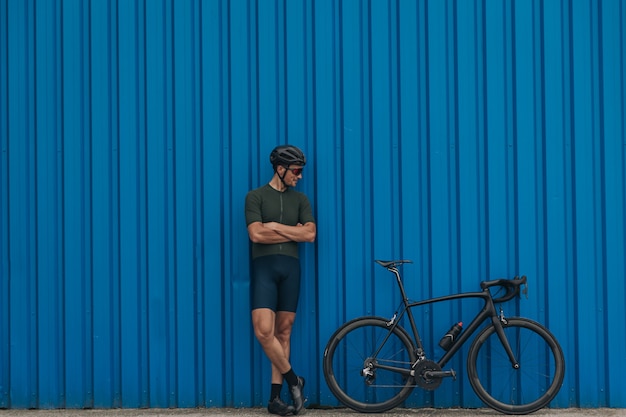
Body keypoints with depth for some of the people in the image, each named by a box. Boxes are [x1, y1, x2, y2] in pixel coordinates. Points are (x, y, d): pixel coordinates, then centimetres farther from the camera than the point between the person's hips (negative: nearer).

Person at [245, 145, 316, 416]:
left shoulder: (300, 199, 13)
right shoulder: (256, 196, 2)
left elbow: (310, 234, 0)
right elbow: (256, 234, -10)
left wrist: (276, 226, -5)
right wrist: (292, 232, -3)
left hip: (291, 267, 4)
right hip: (264, 266, -3)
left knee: (284, 332, 4)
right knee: (264, 330, -17)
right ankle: (293, 380, 3)